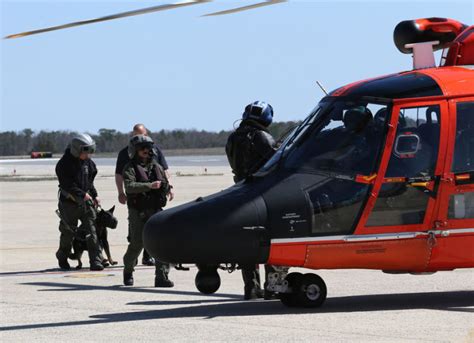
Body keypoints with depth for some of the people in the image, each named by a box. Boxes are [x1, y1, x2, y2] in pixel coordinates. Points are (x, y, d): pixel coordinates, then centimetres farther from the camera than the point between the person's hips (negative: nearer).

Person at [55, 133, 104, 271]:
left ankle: (96, 261, -9)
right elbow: (68, 184, -21)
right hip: (69, 202, -5)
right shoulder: (64, 164, -14)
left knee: (91, 231, -6)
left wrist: (94, 195, 13)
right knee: (68, 233, 7)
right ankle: (62, 258, 28)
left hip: (86, 201, 5)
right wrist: (83, 194, -27)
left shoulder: (88, 162, 7)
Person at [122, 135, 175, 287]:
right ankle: (128, 271, 27)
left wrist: (168, 189, 5)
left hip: (156, 211, 4)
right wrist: (150, 186, -31)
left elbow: (165, 182, 29)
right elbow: (130, 186, -22)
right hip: (138, 213, -4)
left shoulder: (157, 167, 15)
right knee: (137, 244, 0)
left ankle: (162, 277, -10)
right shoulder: (130, 168, -3)